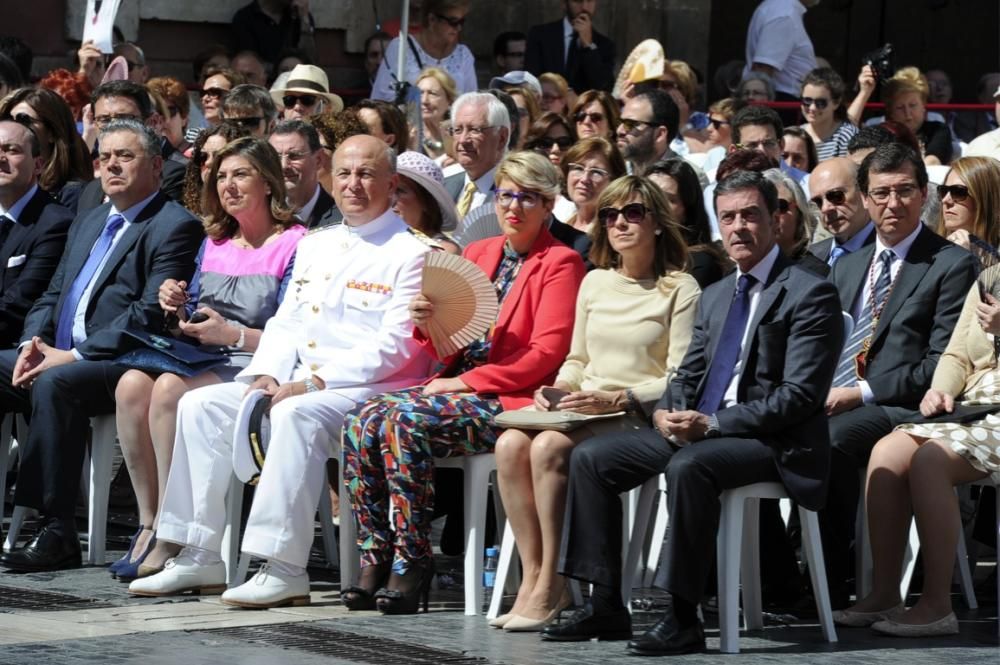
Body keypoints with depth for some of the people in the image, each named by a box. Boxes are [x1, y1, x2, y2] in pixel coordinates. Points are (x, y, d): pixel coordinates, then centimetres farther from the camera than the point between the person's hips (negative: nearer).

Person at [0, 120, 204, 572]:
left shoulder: (175, 227, -3)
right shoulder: (89, 222, 25)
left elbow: (151, 315, -13)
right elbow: (52, 295, 25)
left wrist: (74, 355, -18)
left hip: (122, 365, -9)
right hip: (58, 355, 9)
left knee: (55, 384, -35)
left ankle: (57, 531, -33)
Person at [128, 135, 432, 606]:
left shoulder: (410, 253, -4)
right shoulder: (314, 246, 20)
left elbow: (394, 348, -13)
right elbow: (285, 323, 19)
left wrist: (313, 383, -18)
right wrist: (267, 374, -3)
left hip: (372, 388, -8)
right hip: (295, 381, 8)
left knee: (297, 414, -37)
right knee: (201, 404, -7)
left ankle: (284, 570, -37)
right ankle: (199, 559, -9)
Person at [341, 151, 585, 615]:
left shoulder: (560, 263, 0)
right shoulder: (478, 253, 20)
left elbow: (547, 353, -11)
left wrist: (468, 382, -13)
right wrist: (427, 326, -3)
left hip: (510, 400, -7)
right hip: (459, 389, 7)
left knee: (404, 420, -30)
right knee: (361, 422, -18)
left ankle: (411, 561, -25)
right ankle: (376, 557, -19)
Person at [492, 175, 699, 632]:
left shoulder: (680, 290, -2)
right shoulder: (595, 282, 18)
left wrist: (617, 398, -19)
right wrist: (555, 389, 2)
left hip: (639, 416, -6)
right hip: (583, 408, 6)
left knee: (550, 448, -32)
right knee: (511, 444, -25)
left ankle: (551, 589, -25)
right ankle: (532, 577, -21)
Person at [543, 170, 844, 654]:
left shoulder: (810, 294, -9)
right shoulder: (714, 296, 18)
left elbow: (799, 396, -17)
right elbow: (688, 374, 20)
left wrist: (711, 423, -22)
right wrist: (666, 411, -5)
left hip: (771, 443, -8)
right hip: (697, 430, 9)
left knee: (689, 465, -37)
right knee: (591, 458, -2)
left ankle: (682, 619, -31)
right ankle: (605, 607, -1)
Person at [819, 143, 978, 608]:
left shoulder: (952, 265, 1)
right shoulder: (846, 267, 23)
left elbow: (942, 367, -7)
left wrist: (863, 392, -15)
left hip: (900, 409, -6)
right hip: (832, 403, 6)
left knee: (833, 438, -36)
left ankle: (831, 590, -27)